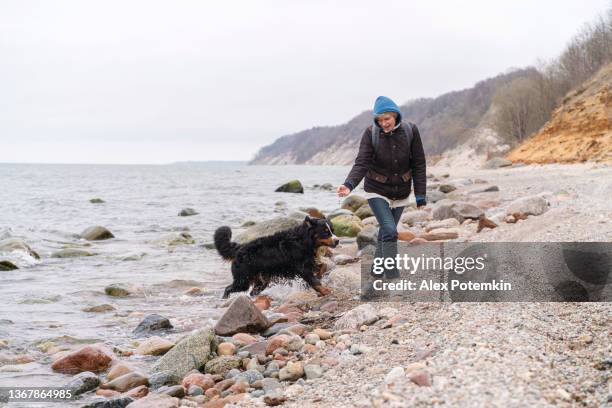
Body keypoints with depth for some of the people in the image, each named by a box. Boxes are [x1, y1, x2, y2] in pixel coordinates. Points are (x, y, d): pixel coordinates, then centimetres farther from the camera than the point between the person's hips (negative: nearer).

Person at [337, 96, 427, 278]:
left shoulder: (410, 131, -11)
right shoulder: (371, 133, -16)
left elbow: (419, 164, -6)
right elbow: (361, 163, -23)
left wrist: (420, 195, -7)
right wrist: (349, 184, -41)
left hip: (401, 192, 3)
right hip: (377, 191, -3)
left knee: (386, 232, 14)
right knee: (390, 231, -17)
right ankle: (393, 277, -15)